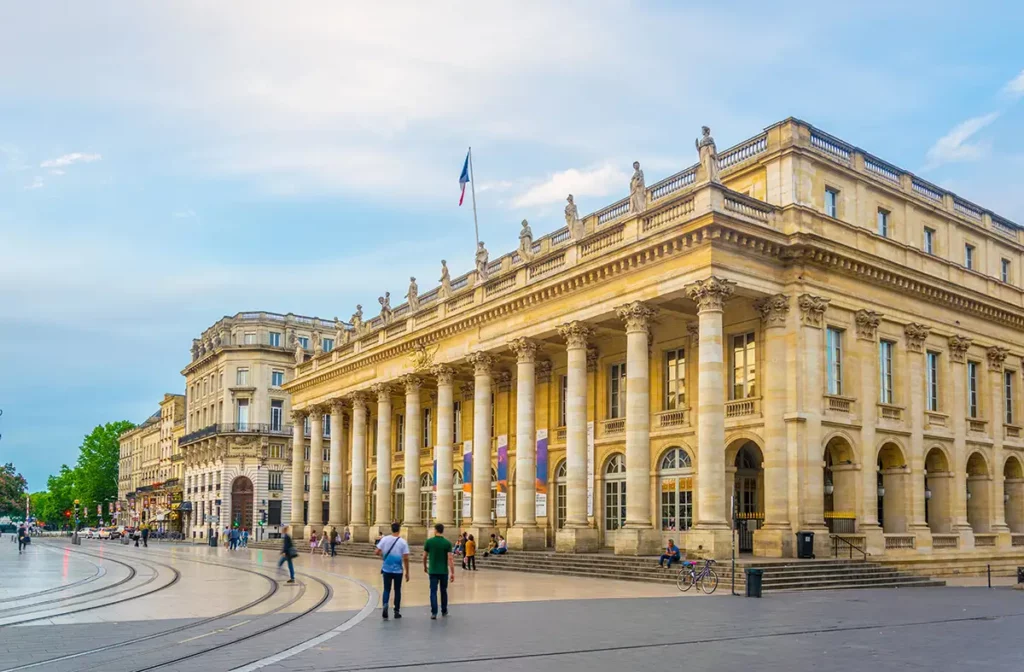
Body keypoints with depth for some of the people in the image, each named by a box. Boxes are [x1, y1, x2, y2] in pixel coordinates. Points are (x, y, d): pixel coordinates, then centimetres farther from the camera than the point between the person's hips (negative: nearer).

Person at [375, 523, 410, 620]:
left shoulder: (384, 539, -4)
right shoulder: (403, 542, -8)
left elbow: (376, 552, -5)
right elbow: (406, 558, -9)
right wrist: (407, 573, 0)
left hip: (386, 569, 1)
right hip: (398, 570, -1)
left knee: (387, 590, 10)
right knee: (397, 590, 14)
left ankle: (385, 605, -17)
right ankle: (397, 612, 19)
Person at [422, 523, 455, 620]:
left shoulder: (428, 541, -4)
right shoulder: (447, 543, -6)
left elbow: (424, 556, 3)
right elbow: (450, 558, -11)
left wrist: (425, 567, 21)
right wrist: (452, 573, -9)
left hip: (433, 571, -1)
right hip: (444, 571, 1)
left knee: (433, 592, 2)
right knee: (443, 591, 16)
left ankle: (434, 613, -6)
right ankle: (444, 611, 28)